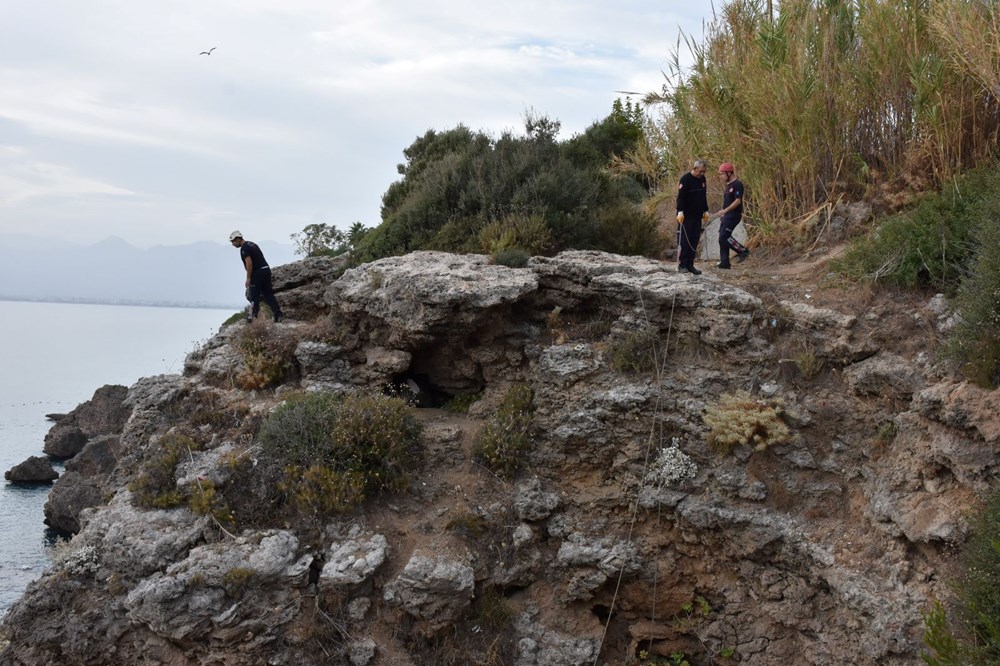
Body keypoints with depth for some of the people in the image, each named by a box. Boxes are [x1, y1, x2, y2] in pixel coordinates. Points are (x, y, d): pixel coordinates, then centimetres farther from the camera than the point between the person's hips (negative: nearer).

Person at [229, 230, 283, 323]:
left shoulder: (244, 248, -10)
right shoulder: (252, 244, 19)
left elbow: (249, 263, -21)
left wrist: (248, 278, -17)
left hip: (257, 273, -9)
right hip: (266, 269, 9)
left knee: (254, 296, 1)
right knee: (268, 294, 9)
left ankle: (253, 317, 6)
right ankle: (278, 314, 2)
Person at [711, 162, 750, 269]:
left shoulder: (737, 184, -13)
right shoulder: (728, 185, 15)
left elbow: (738, 201, -21)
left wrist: (725, 210, -26)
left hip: (733, 215, -10)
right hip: (726, 215, 10)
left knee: (724, 237, -14)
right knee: (723, 238, 7)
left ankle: (743, 251, 1)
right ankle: (724, 262, 11)